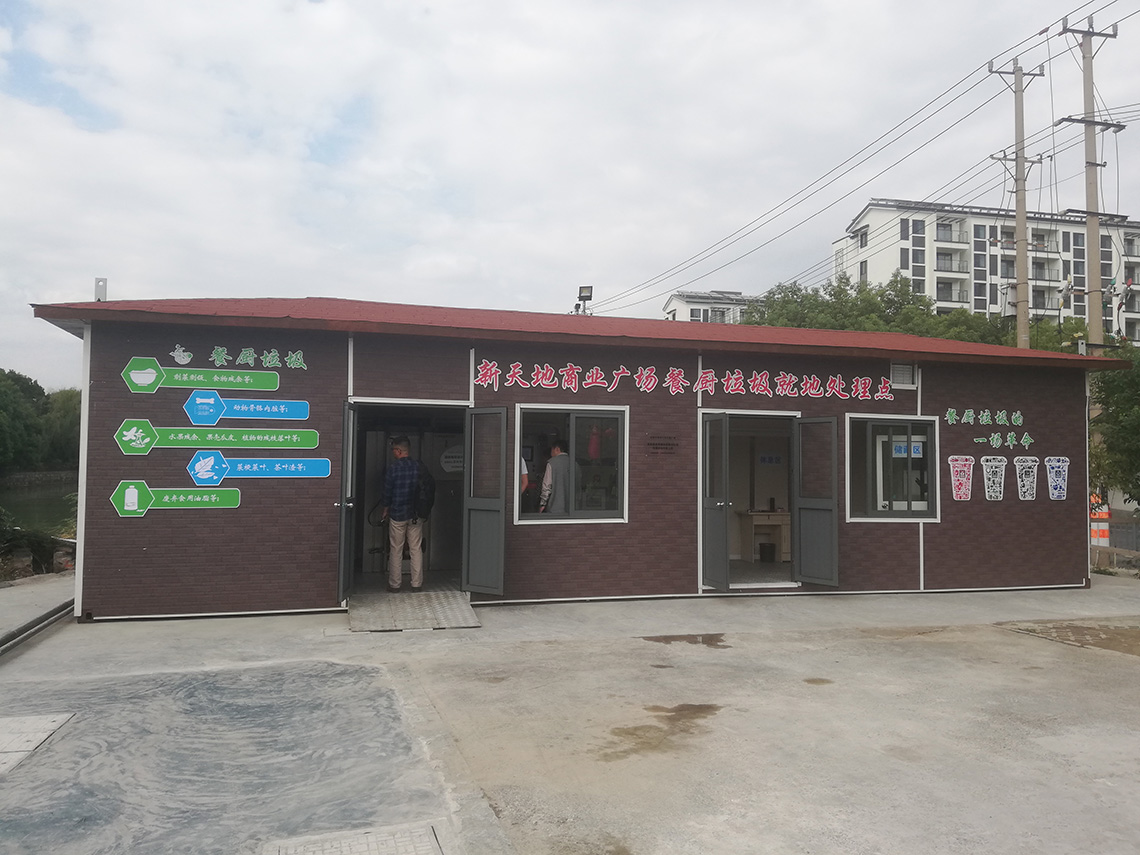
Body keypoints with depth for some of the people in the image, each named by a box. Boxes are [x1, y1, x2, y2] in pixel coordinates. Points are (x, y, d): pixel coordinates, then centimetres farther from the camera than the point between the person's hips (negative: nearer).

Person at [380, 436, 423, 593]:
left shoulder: (393, 467, -12)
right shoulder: (419, 466, -2)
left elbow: (387, 491, -6)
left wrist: (385, 510, 10)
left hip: (397, 515, -3)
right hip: (416, 515, 3)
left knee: (395, 550, 7)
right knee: (416, 549, 8)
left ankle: (394, 584, 12)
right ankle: (417, 584, 11)